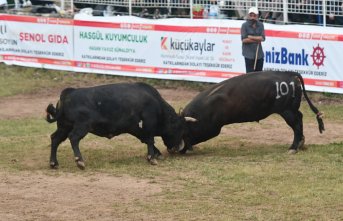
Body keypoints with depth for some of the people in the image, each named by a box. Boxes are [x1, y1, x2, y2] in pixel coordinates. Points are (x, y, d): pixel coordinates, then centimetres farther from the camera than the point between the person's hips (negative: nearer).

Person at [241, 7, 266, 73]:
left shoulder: (260, 25, 7)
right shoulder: (245, 25, -3)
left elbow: (262, 38, -5)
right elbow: (244, 40, -12)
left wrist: (250, 37, -12)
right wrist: (257, 40, -9)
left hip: (259, 53, 4)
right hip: (249, 54, -4)